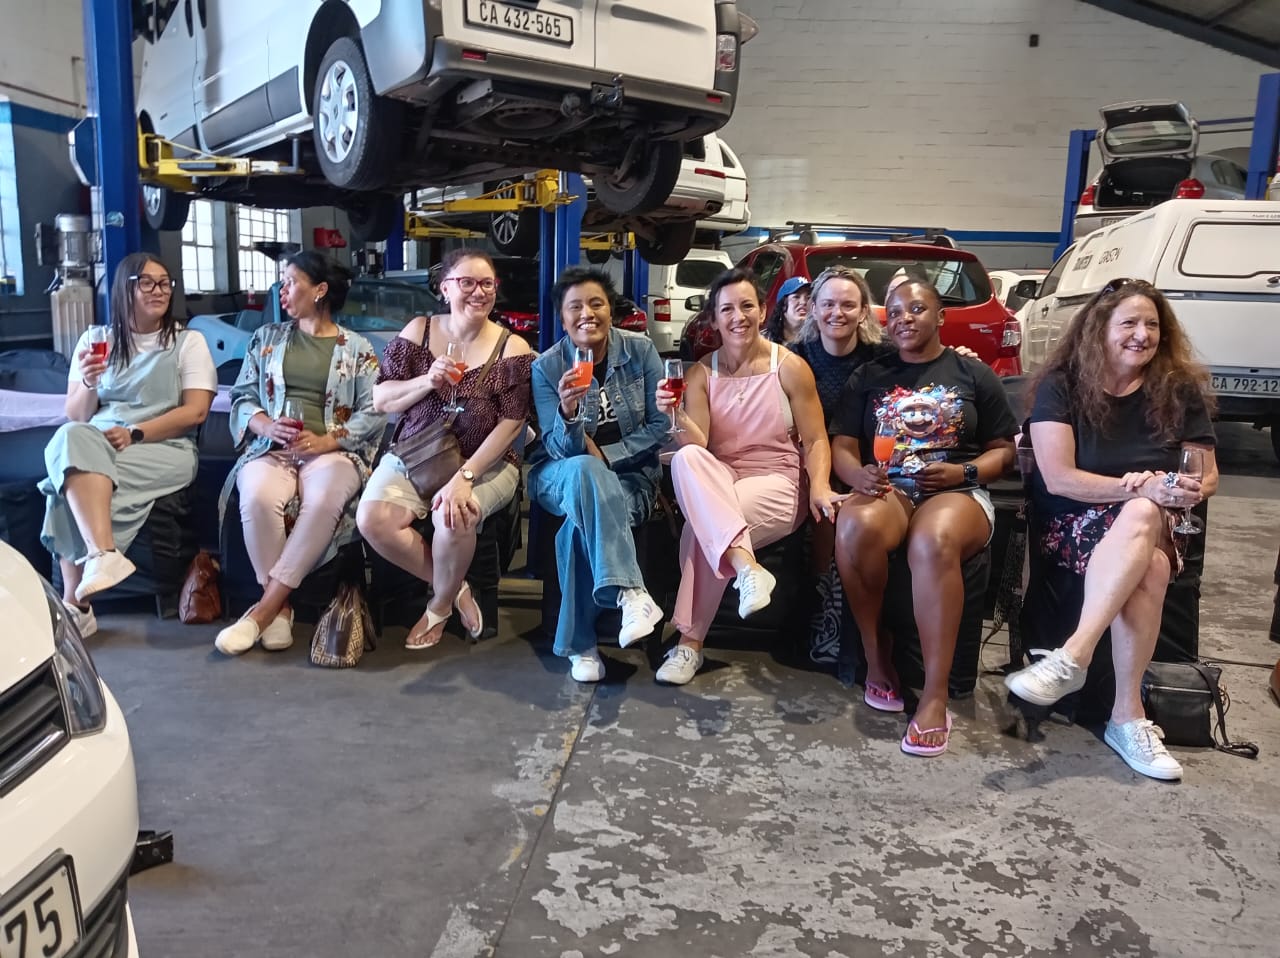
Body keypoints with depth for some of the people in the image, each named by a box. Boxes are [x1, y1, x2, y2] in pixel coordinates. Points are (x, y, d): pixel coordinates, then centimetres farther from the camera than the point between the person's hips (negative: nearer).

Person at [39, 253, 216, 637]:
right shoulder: (95, 340, 16)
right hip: (95, 444, 3)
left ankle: (74, 603, -31)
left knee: (74, 477, -31)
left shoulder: (189, 342, 8)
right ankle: (103, 555, -43)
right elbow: (75, 417, 12)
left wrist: (135, 434, -16)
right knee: (71, 437, -34)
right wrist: (88, 384, -10)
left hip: (163, 450, -3)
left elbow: (195, 411, -4)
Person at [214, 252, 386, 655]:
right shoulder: (266, 338, 19)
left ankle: (263, 608, -28)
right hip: (270, 449, 2)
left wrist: (325, 441, -15)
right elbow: (241, 397, 15)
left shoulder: (358, 349, 9)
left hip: (334, 451, -2)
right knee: (258, 499, -34)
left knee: (323, 502, -37)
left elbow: (374, 413, 0)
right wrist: (267, 426, -8)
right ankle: (280, 606, -18)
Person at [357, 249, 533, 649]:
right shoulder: (418, 331, 3)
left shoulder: (512, 348, -4)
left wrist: (464, 476, -23)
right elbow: (380, 401, 2)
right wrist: (427, 381, -17)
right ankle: (454, 587, 2)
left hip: (485, 462, -3)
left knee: (453, 518, -33)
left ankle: (440, 606, -1)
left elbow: (511, 423, -12)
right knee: (372, 520, -23)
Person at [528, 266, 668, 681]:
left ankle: (580, 644, -20)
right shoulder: (547, 366, -6)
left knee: (580, 524, -34)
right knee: (585, 471, -40)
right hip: (563, 475, 0)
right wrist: (567, 411, -35)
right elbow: (562, 450, -12)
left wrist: (605, 454, -14)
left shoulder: (641, 351, -4)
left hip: (630, 474, 1)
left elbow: (660, 426, -3)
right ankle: (631, 593, -46)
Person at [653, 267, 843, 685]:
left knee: (704, 524, -32)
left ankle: (690, 643, -18)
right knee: (685, 459, -33)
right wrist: (677, 415, -29)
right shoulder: (701, 373, 5)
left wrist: (820, 485, -22)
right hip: (715, 482, 3)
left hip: (777, 483, -2)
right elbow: (697, 443, -7)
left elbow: (816, 440, -2)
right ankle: (746, 567, -45)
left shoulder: (790, 368, -2)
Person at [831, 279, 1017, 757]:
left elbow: (1003, 451, 12)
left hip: (958, 492, -1)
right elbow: (841, 446, 10)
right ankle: (877, 657, -16)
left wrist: (962, 472, -9)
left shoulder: (975, 374, 13)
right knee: (856, 528, -36)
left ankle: (935, 695, -34)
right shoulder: (868, 377, 17)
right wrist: (857, 474, -14)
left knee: (933, 542, -39)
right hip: (887, 489, 2)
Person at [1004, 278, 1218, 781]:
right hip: (1071, 523, -2)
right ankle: (1128, 716, -32)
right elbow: (1059, 478, -12)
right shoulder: (1061, 385, -4)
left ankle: (1072, 656, -40)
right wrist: (1140, 487, -22)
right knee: (1147, 569, -35)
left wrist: (1177, 492, -15)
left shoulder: (1181, 389, 5)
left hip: (1155, 524, 2)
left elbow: (1207, 478, 9)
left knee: (1141, 518, -37)